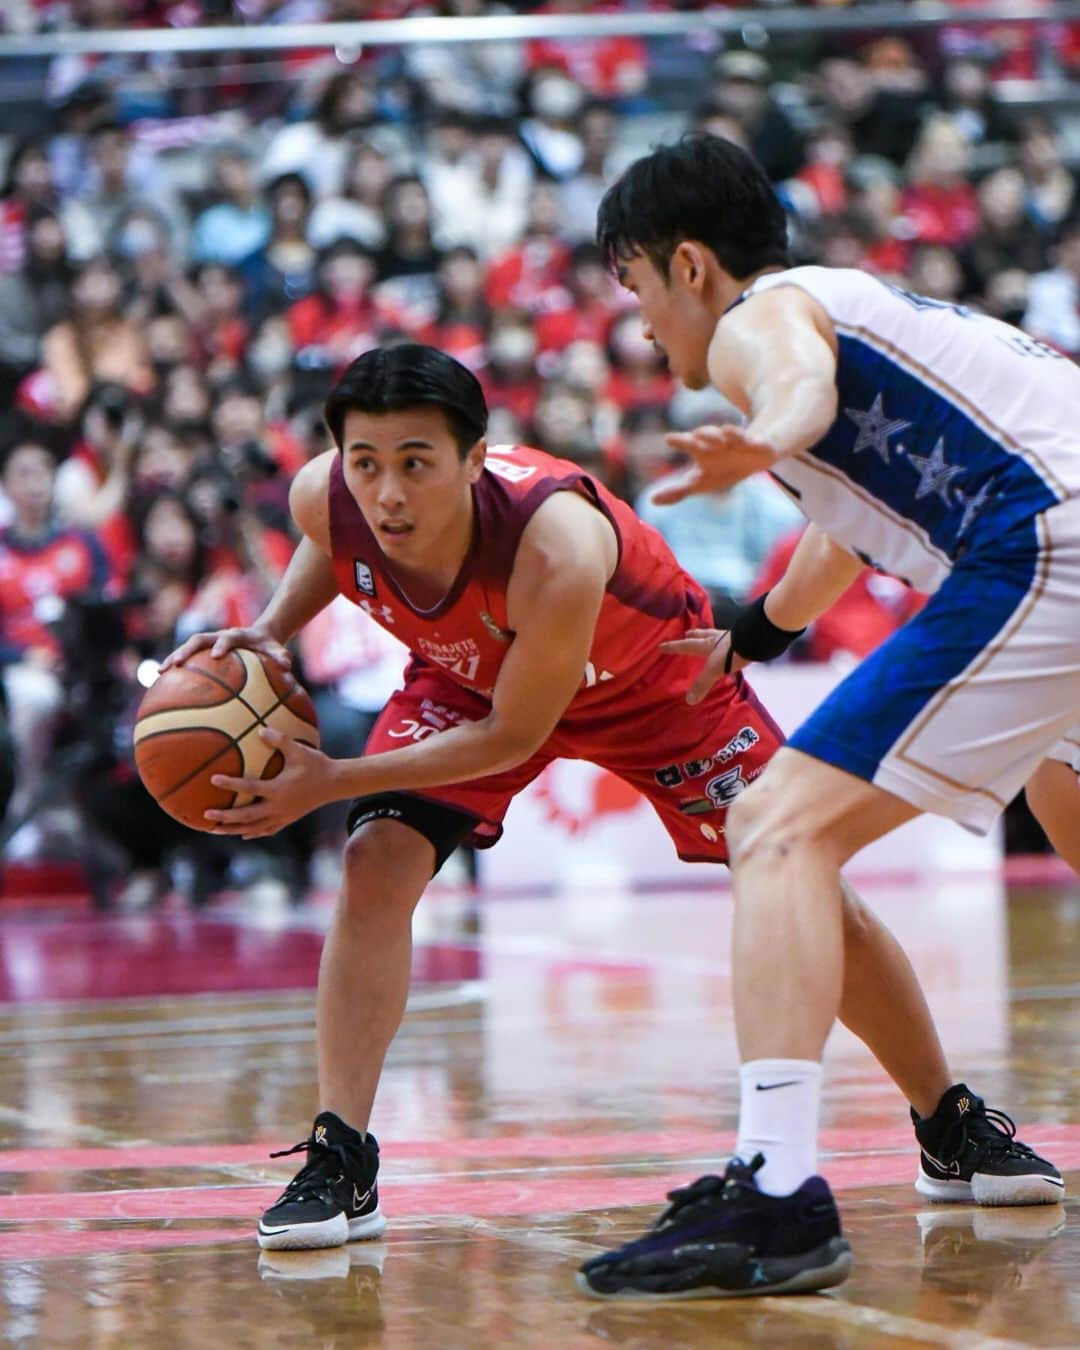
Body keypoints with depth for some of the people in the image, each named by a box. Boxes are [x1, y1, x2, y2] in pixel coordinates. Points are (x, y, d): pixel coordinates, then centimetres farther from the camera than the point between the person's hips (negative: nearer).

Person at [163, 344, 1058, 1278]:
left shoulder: (556, 545, -45)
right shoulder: (324, 496, -30)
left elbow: (513, 736, -32)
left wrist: (332, 780, -35)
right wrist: (272, 631, -21)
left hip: (654, 672, -3)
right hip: (471, 674, 3)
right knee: (378, 861, -20)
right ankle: (339, 1165, -14)